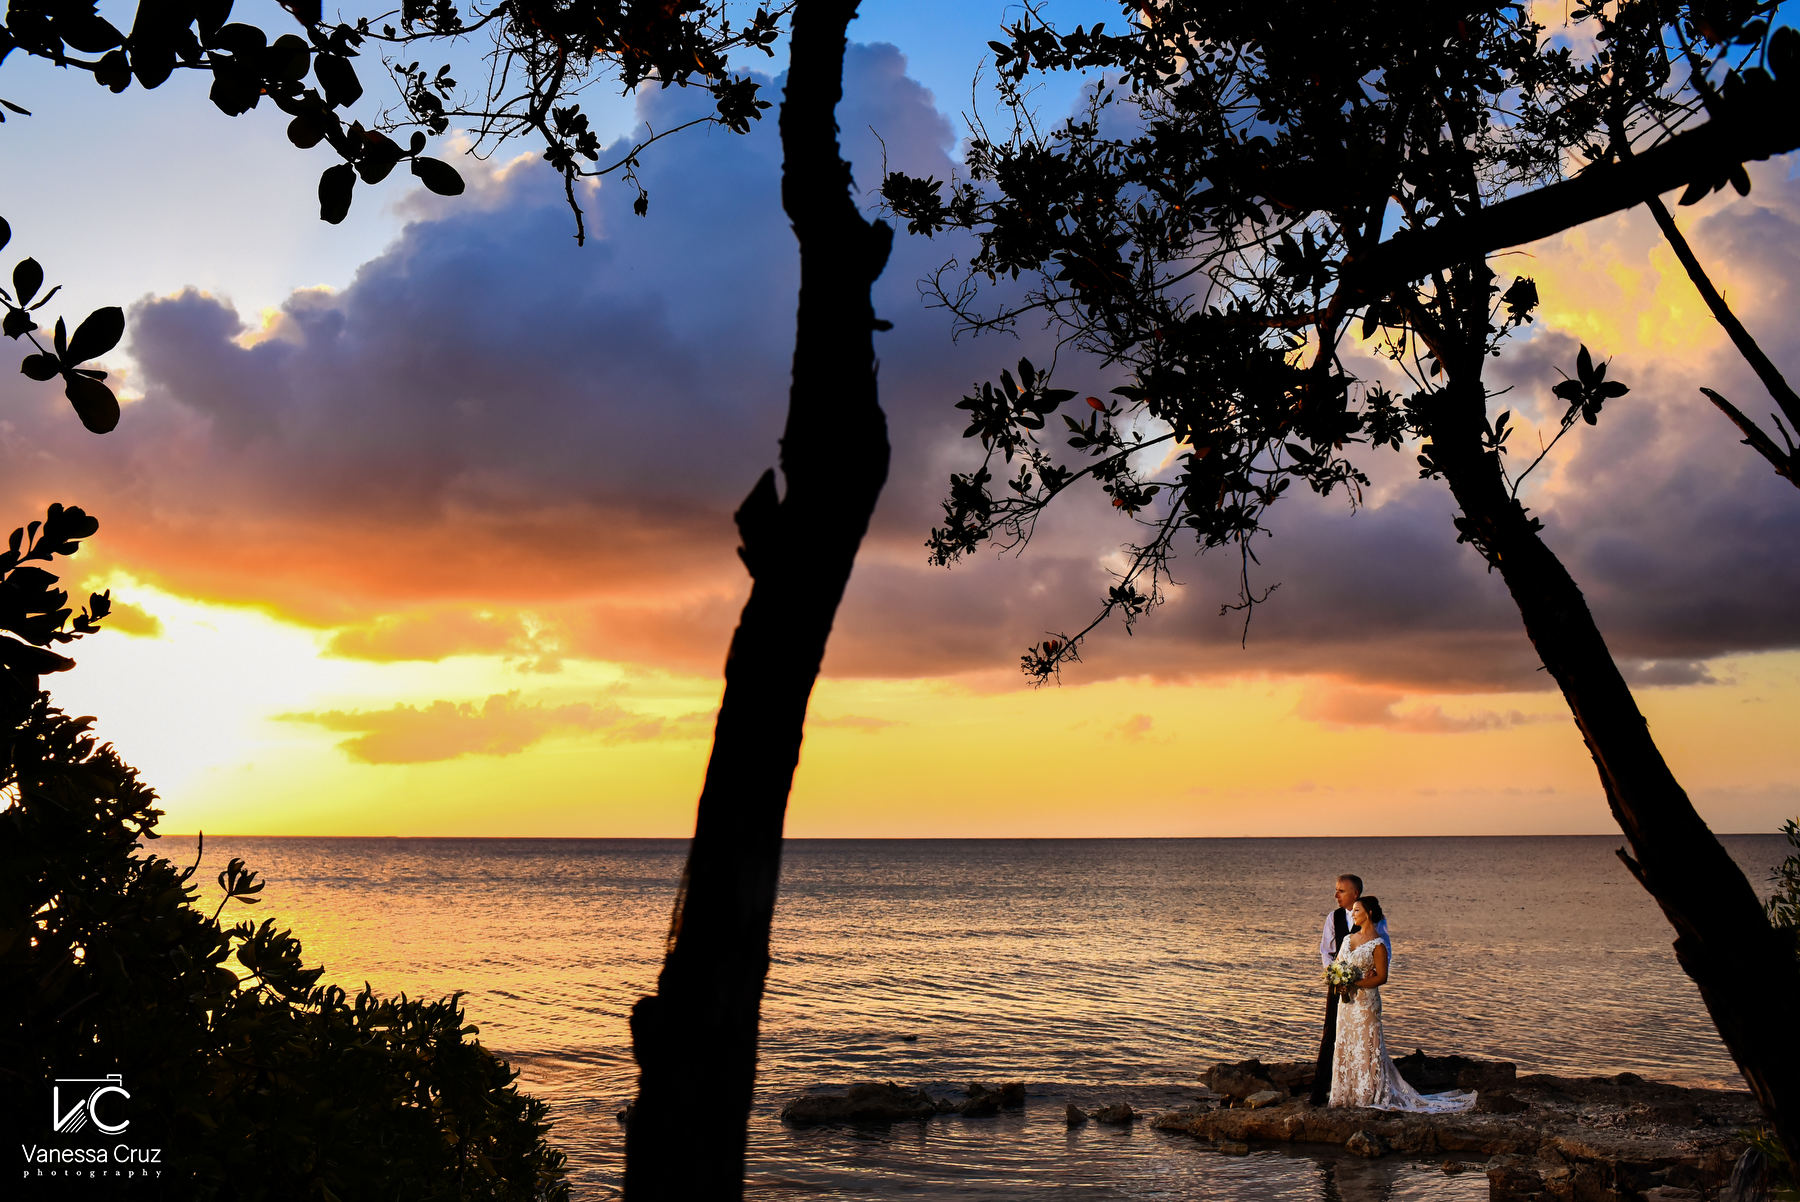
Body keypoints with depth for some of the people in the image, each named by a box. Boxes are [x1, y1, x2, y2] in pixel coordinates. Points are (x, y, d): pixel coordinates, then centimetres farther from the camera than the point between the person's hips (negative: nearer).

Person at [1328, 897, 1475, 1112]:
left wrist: (1354, 984, -20)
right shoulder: (1348, 939, 10)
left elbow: (1381, 977, -14)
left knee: (1365, 1045, -2)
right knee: (1344, 1045, 10)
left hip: (1366, 1000, -7)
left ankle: (1369, 1094, 7)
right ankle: (1346, 1093, 19)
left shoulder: (1377, 944, -11)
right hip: (1346, 1000, 7)